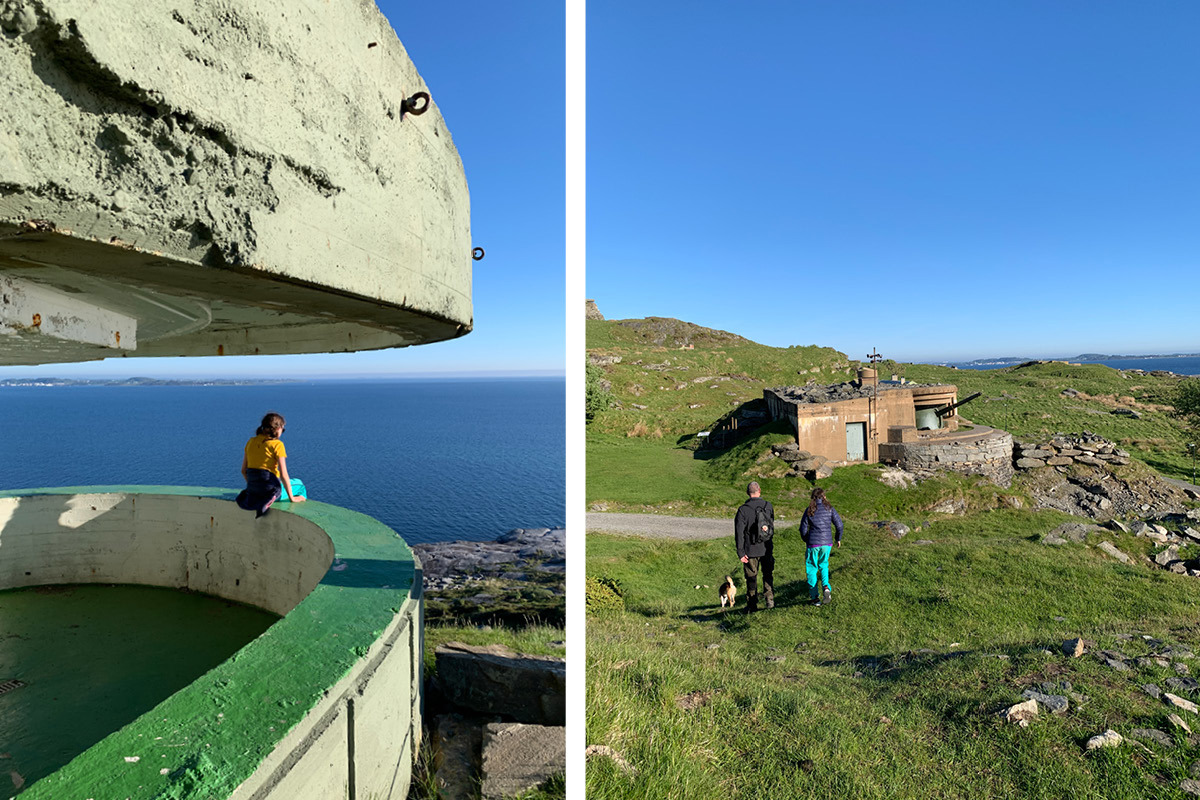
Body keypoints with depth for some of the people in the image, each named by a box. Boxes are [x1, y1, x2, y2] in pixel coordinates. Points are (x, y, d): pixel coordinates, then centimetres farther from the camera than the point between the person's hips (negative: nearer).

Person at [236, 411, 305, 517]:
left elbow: (243, 470, 11)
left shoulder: (251, 442, 6)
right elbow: (283, 475, -15)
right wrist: (291, 498, -6)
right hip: (270, 488, -8)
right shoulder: (277, 444, -13)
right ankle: (268, 501, -7)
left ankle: (250, 497, 8)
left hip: (252, 488, 8)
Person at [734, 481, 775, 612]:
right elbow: (772, 526, 12)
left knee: (751, 578, 9)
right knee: (768, 574, 18)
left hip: (751, 550, -2)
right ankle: (769, 598, 4)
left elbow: (739, 532, -15)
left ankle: (752, 605, 15)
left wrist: (740, 552, -10)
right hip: (767, 548, 2)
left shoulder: (743, 510, -13)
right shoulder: (769, 506, -2)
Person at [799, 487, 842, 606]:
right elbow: (839, 524, -3)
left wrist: (806, 540, 16)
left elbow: (803, 528, -2)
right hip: (827, 543, 2)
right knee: (823, 565, 22)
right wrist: (838, 539, 13)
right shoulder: (829, 509, -1)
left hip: (813, 543, -2)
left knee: (812, 569, 10)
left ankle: (815, 597, 10)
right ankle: (826, 587, -2)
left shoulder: (809, 510, -3)